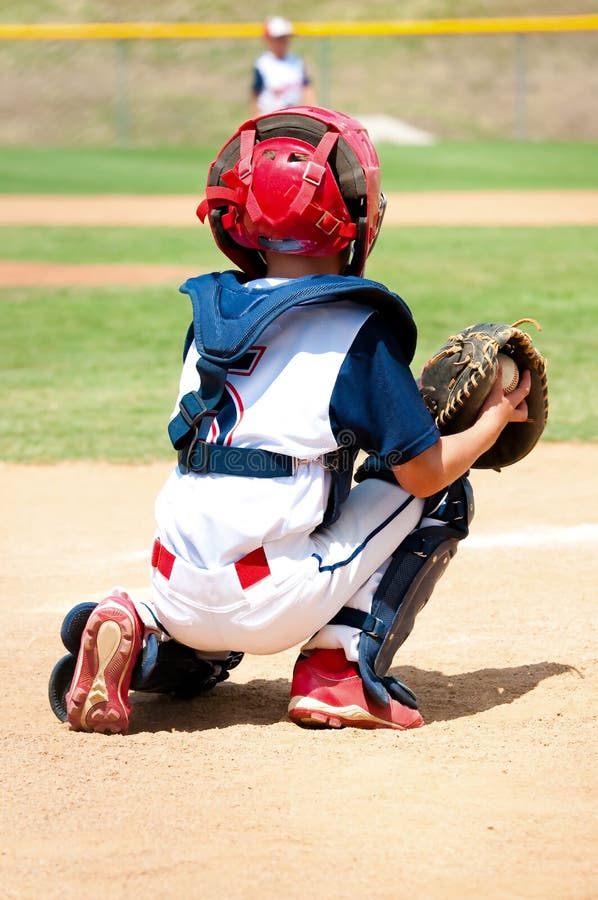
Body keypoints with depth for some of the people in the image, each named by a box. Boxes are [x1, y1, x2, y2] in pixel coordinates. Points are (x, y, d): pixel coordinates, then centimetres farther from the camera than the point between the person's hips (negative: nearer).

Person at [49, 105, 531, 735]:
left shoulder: (210, 314, 11)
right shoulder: (358, 331, -7)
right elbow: (424, 470, -5)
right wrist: (497, 414, 14)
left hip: (178, 592, 6)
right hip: (268, 605, -6)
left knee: (199, 662, 41)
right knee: (444, 493, 11)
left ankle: (144, 638, 5)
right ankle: (339, 668, 2)